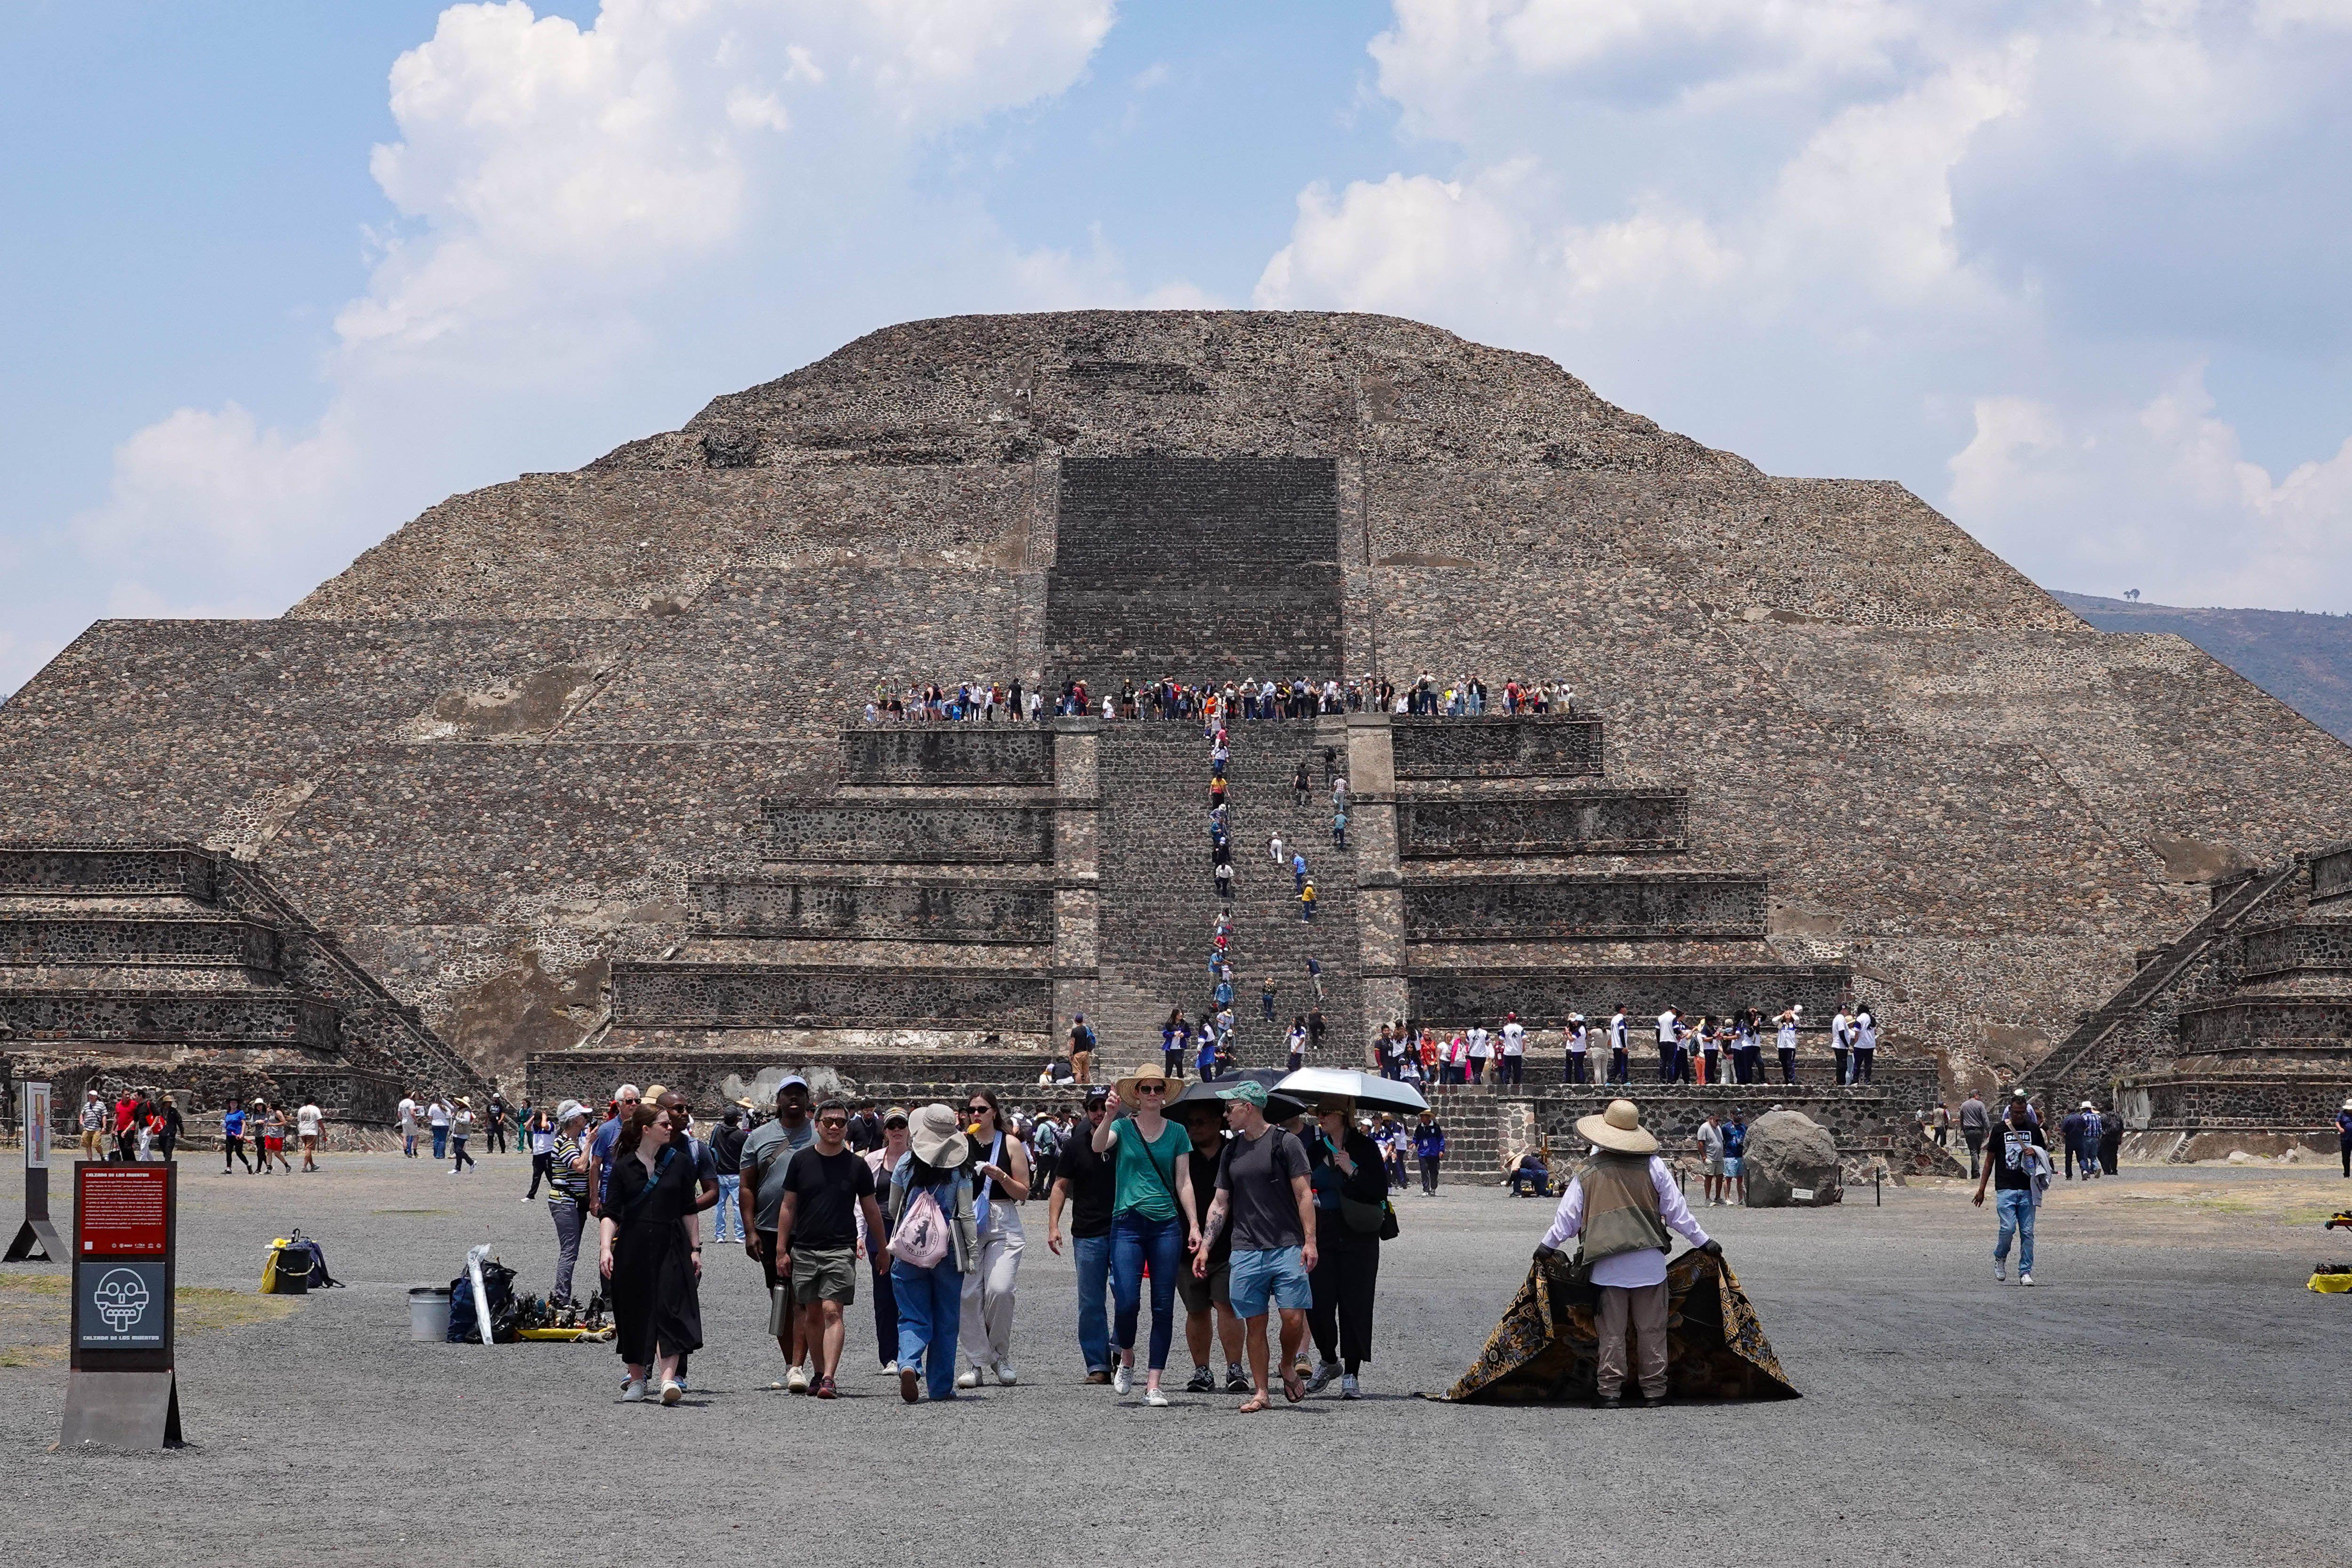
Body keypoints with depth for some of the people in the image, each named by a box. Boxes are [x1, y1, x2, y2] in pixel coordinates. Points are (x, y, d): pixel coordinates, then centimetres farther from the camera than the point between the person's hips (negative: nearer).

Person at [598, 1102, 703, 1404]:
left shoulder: (680, 1162, 7)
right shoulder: (624, 1167, 3)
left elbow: (688, 1210, 11)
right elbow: (610, 1213, 1)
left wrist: (695, 1249, 8)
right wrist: (605, 1247, -12)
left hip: (670, 1246, 0)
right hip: (632, 1248, 0)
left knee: (670, 1310, -14)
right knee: (633, 1313, 6)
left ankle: (669, 1378, -23)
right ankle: (636, 1379, 20)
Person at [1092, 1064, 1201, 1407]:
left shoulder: (1176, 1132, 9)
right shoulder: (1123, 1127, 4)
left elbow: (1184, 1182, 9)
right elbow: (1098, 1146, -17)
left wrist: (1194, 1225, 2)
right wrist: (1109, 1116, -34)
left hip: (1167, 1225, 2)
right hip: (1128, 1224, -2)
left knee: (1163, 1307, 0)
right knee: (1128, 1302, -12)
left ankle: (1153, 1384, 4)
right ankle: (1126, 1360, 17)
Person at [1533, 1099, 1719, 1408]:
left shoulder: (1587, 1174, 2)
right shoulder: (1652, 1166, 0)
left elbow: (1567, 1217, 8)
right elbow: (1676, 1209, 4)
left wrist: (1547, 1247, 23)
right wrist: (1702, 1241, 15)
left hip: (1607, 1264, 0)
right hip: (1649, 1263, 0)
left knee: (1611, 1331, 5)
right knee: (1651, 1330, 8)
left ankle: (1609, 1391, 4)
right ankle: (1655, 1390, 11)